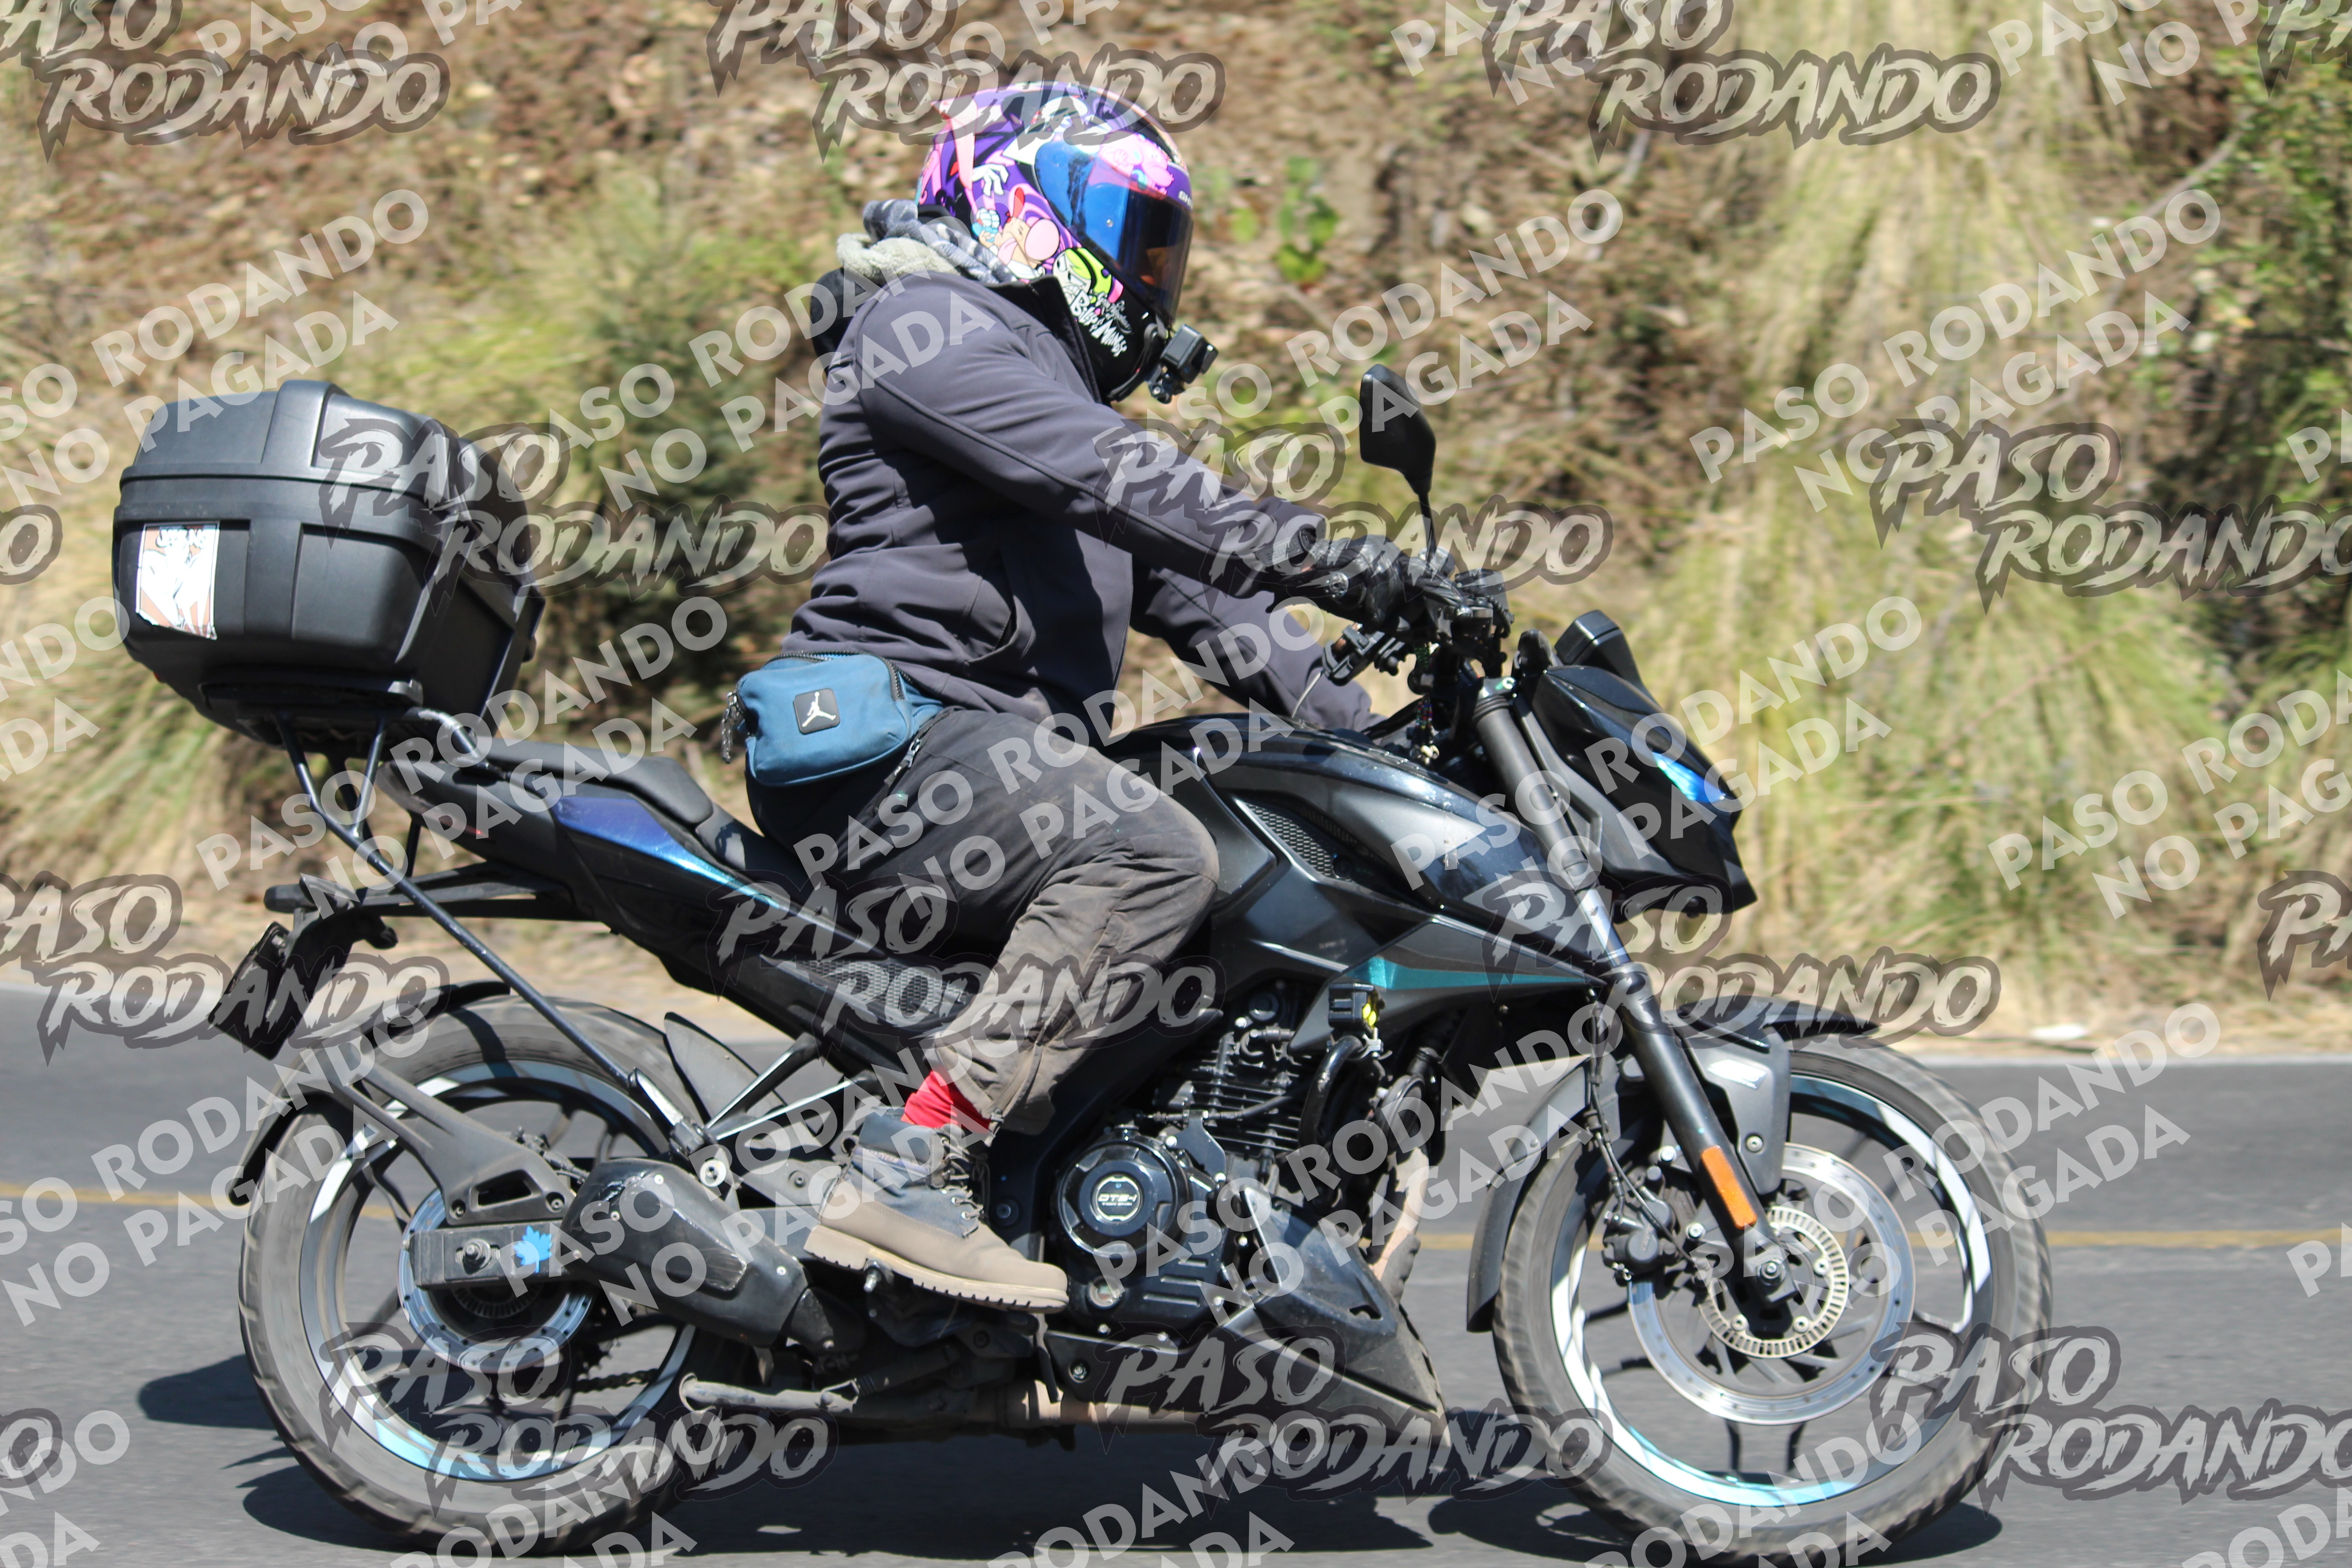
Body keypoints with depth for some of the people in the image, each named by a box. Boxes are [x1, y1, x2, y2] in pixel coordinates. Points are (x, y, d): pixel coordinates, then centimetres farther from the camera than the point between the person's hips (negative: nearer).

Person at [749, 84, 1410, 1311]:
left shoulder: (1053, 370, 28)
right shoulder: (929, 326, -4)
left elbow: (1172, 581, 25)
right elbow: (1109, 478, -20)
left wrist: (1343, 715, 12)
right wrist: (1325, 561, -27)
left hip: (1003, 737, 10)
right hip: (890, 737, -10)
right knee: (1153, 856, -32)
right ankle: (911, 1166, -33)